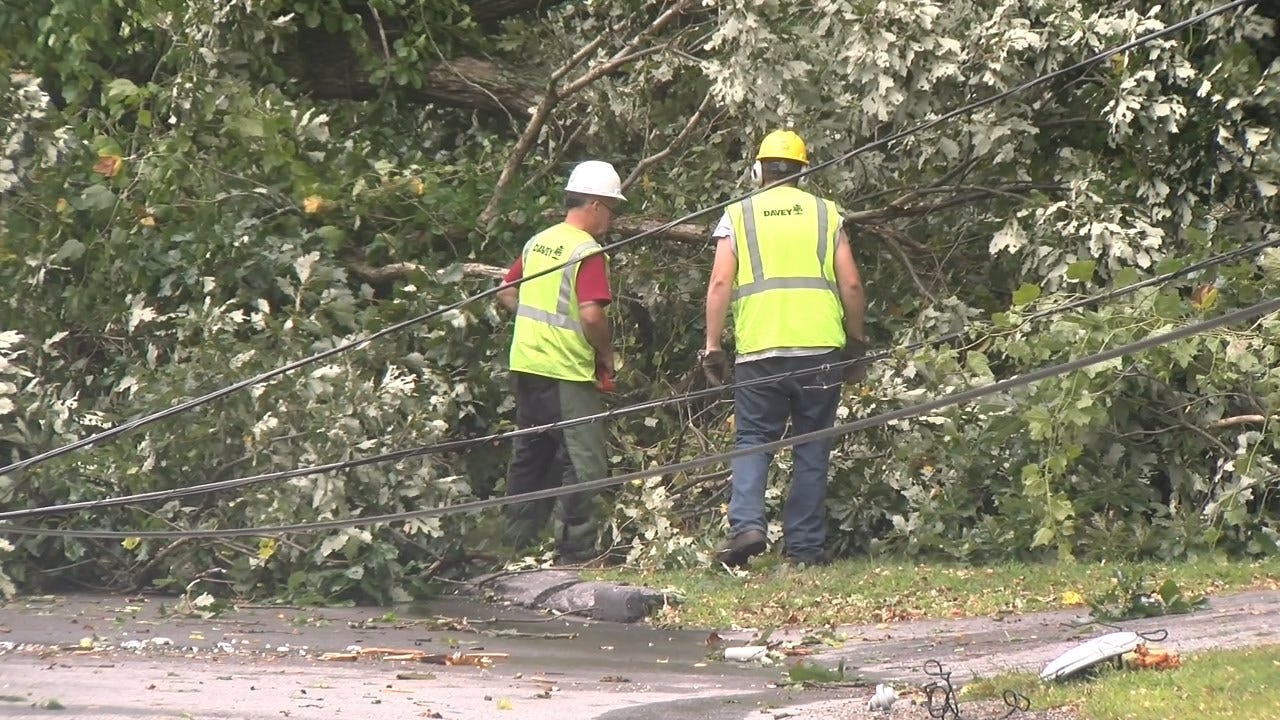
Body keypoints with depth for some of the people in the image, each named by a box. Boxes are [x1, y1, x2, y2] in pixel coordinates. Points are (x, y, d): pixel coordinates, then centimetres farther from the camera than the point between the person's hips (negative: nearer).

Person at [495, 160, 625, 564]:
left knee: (530, 456, 16)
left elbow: (506, 293, 18)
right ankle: (576, 549, -4)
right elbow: (591, 315, -22)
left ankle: (518, 542, 21)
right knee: (583, 462, -3)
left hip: (525, 366, 8)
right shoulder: (587, 252, -14)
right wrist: (606, 353, -6)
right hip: (567, 374, -8)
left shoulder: (536, 243, 11)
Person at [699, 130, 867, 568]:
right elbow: (851, 285, 6)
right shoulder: (825, 214, 10)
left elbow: (720, 284, -2)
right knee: (811, 450, 7)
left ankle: (746, 524, -15)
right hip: (820, 348, 1)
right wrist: (856, 344, 17)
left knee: (752, 441, 6)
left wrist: (712, 347, 2)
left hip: (758, 350, -1)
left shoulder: (738, 216, 7)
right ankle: (804, 547, 7)